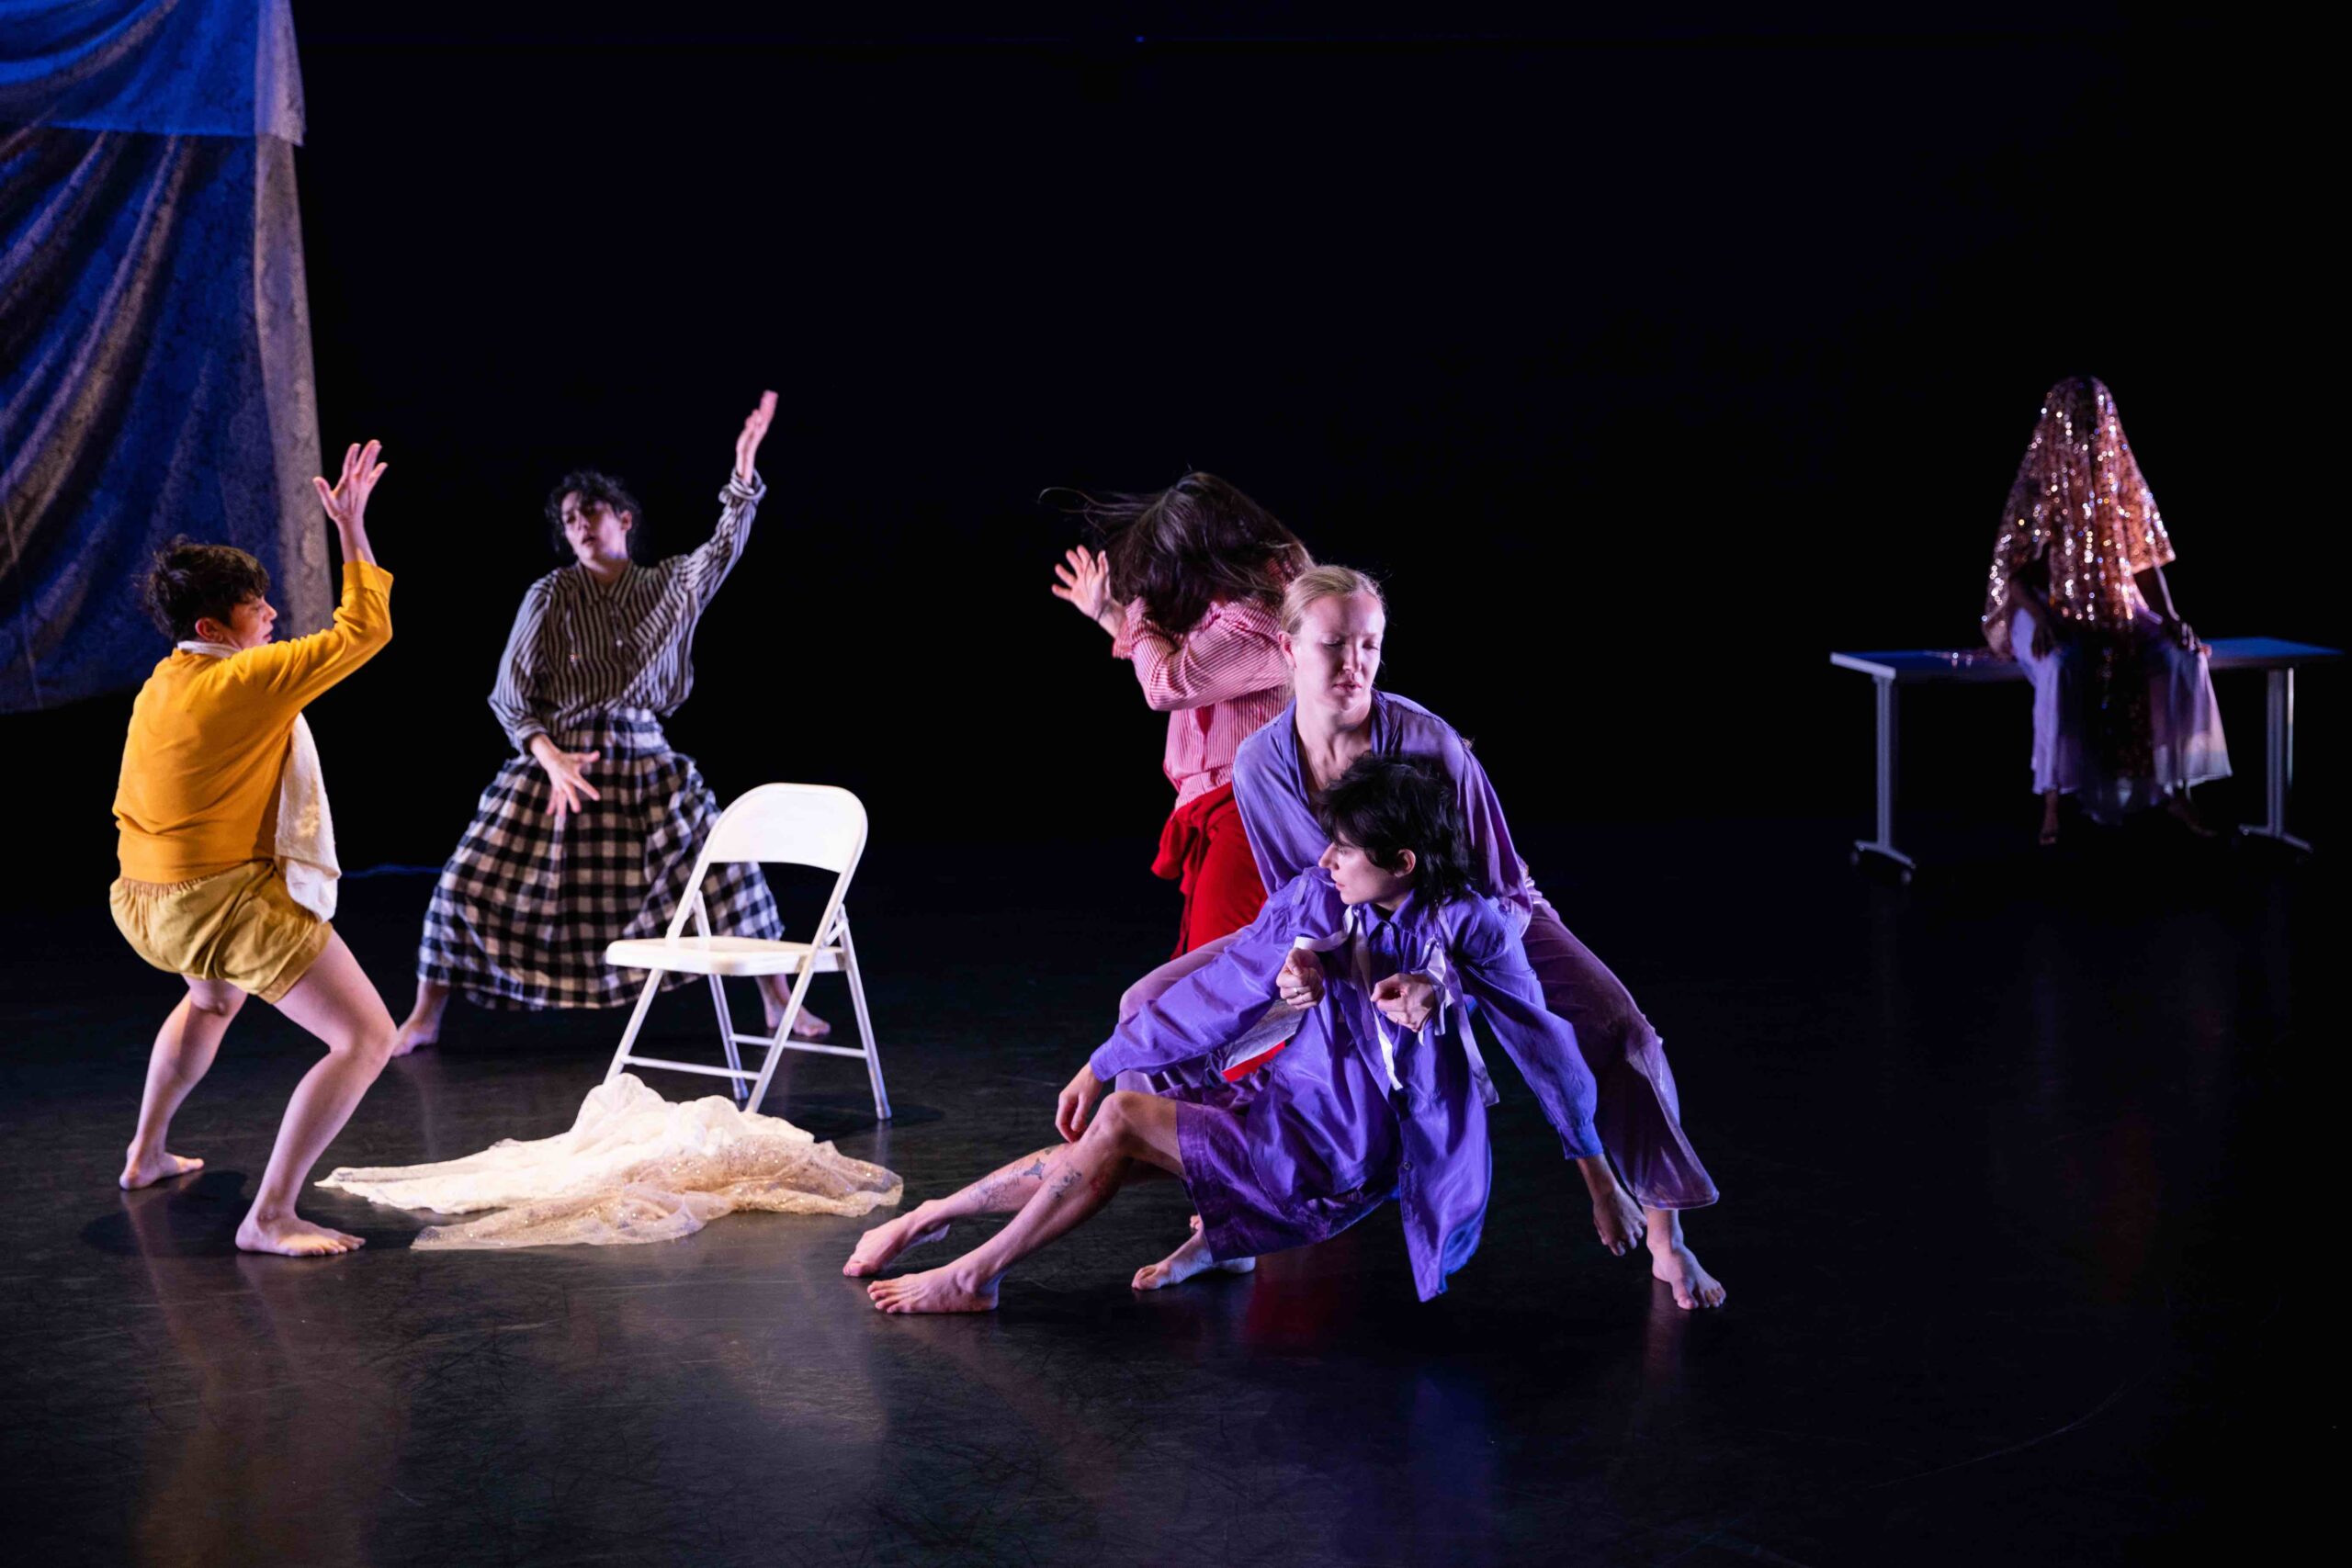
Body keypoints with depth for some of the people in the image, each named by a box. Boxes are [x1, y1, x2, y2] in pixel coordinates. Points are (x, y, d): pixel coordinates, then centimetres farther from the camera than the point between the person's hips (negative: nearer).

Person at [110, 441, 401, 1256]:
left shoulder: (159, 685, 9)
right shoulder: (245, 682, -18)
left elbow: (131, 807, 17)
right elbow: (365, 631, -17)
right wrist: (352, 529, -10)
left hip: (153, 901, 10)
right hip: (233, 901, -10)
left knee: (211, 1001, 42)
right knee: (366, 1040, -13)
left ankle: (146, 1155, 52)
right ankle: (269, 1219, -18)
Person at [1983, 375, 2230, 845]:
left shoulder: (2123, 480, 5)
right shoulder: (2036, 484, -6)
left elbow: (2146, 558, 8)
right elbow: (2013, 567, -8)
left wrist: (2168, 616, -9)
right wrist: (2041, 617, -26)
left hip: (2117, 610, 4)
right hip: (2049, 611, -4)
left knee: (2181, 660, -25)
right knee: (2064, 666, -39)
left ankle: (2173, 788, -15)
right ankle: (2052, 800, -34)